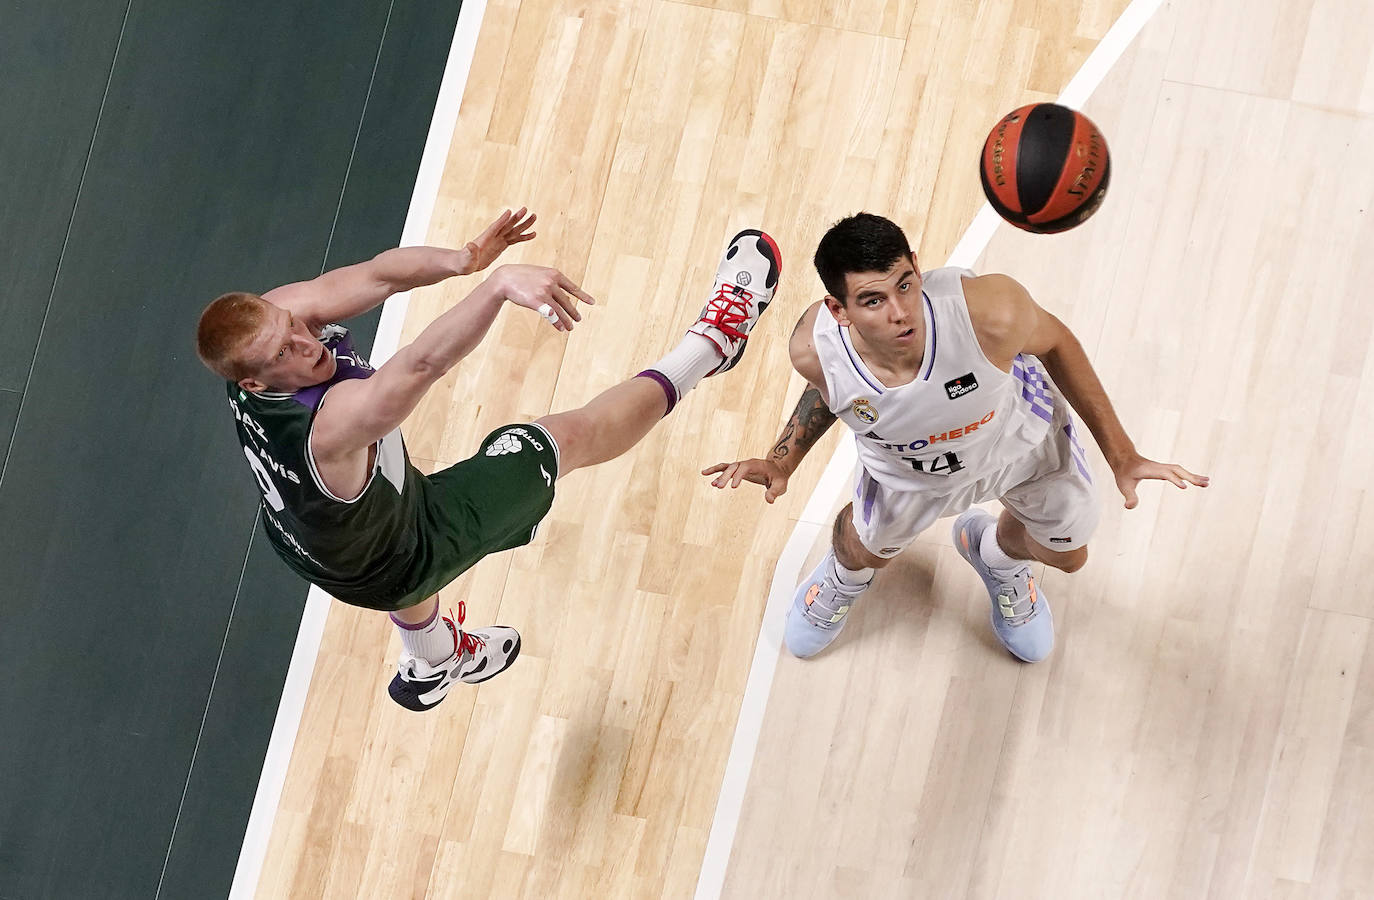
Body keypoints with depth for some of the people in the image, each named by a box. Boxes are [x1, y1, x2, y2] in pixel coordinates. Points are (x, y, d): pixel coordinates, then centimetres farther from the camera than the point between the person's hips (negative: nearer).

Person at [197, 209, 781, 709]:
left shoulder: (269, 317, -26)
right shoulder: (333, 423, -49)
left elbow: (377, 276, -26)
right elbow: (421, 364, -65)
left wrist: (461, 260, -42)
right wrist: (499, 284, -77)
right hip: (393, 565, -7)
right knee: (569, 437, 1)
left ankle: (431, 665, 77)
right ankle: (710, 345, 18)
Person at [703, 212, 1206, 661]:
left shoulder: (990, 311, -47)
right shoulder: (813, 348, -38)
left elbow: (1053, 342, -21)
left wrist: (1121, 454, -16)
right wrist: (781, 462, -15)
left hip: (1020, 434, 0)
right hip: (906, 469, 1)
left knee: (1066, 554, 22)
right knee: (868, 548, 27)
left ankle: (999, 556, 61)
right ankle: (847, 576, 67)